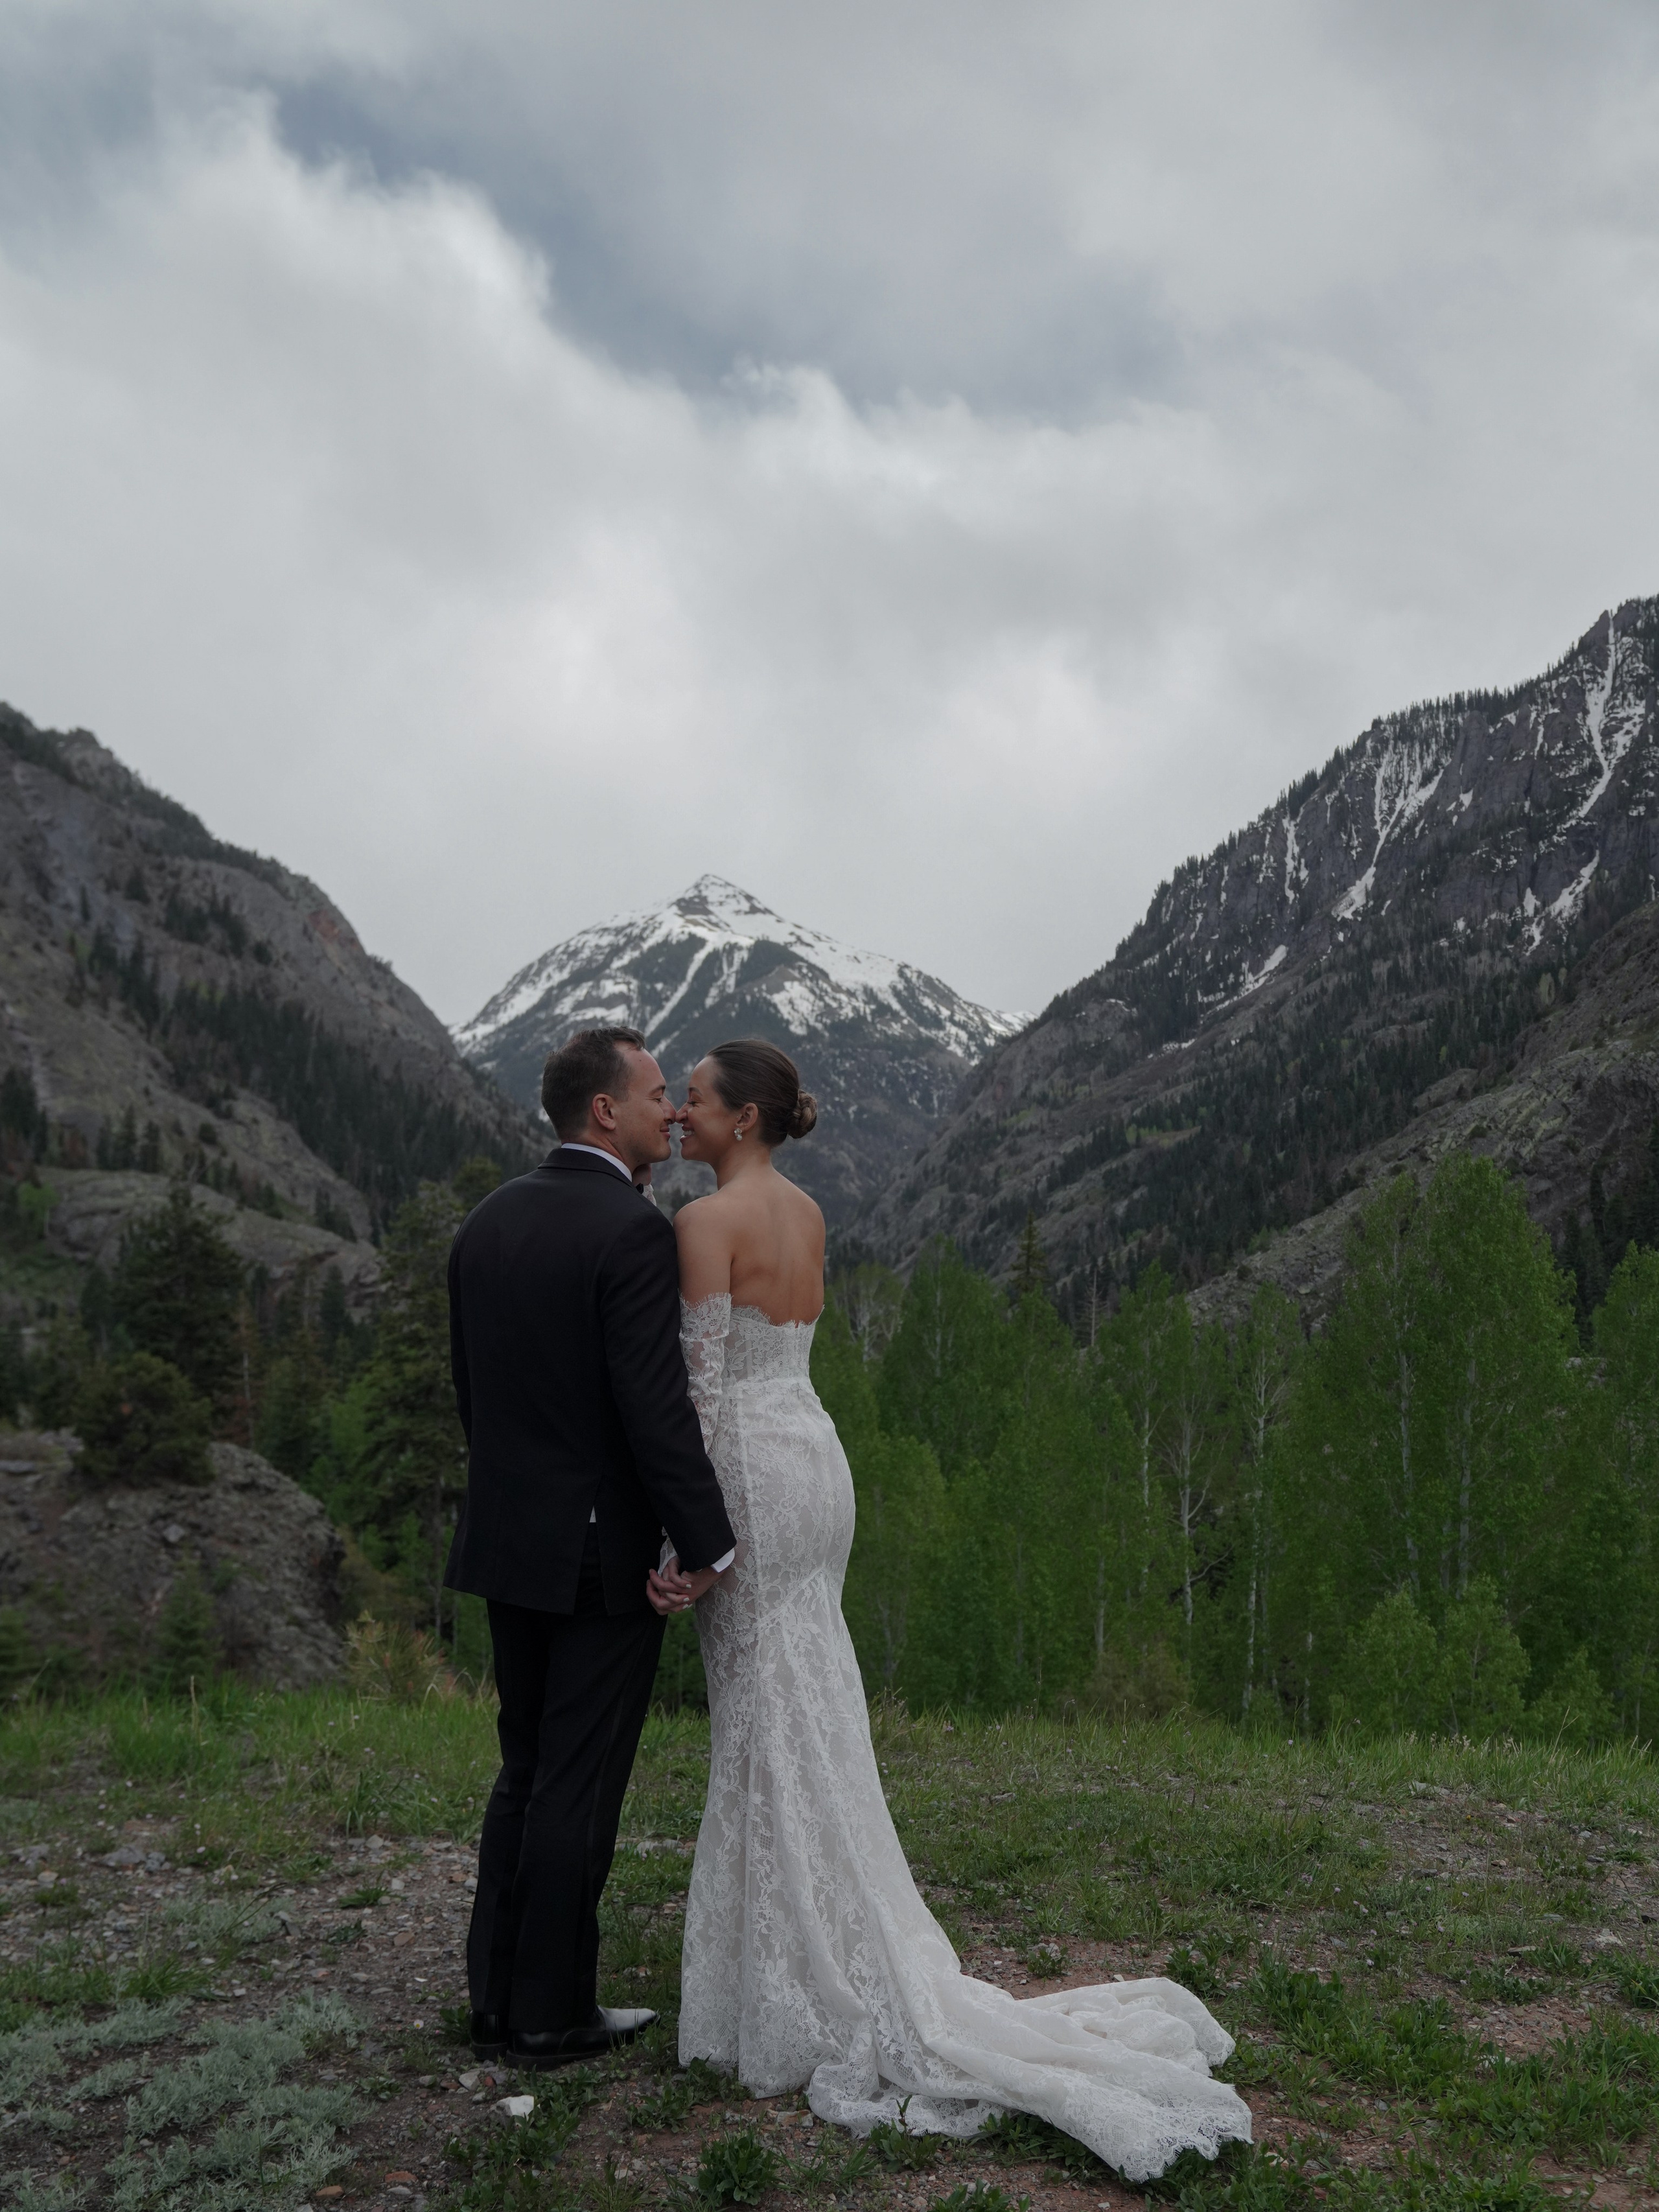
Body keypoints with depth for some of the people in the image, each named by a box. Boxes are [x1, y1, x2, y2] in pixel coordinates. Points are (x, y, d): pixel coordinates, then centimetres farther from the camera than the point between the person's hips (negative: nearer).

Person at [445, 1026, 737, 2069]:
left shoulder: (487, 1222, 6)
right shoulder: (634, 1230, -18)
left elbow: (469, 1386, 12)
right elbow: (655, 1407, -22)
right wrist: (710, 1544, -14)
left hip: (509, 1544, 8)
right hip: (604, 1551, -7)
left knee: (526, 1772, 19)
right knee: (579, 1787, 5)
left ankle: (499, 1994, 27)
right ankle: (553, 2015, 17)